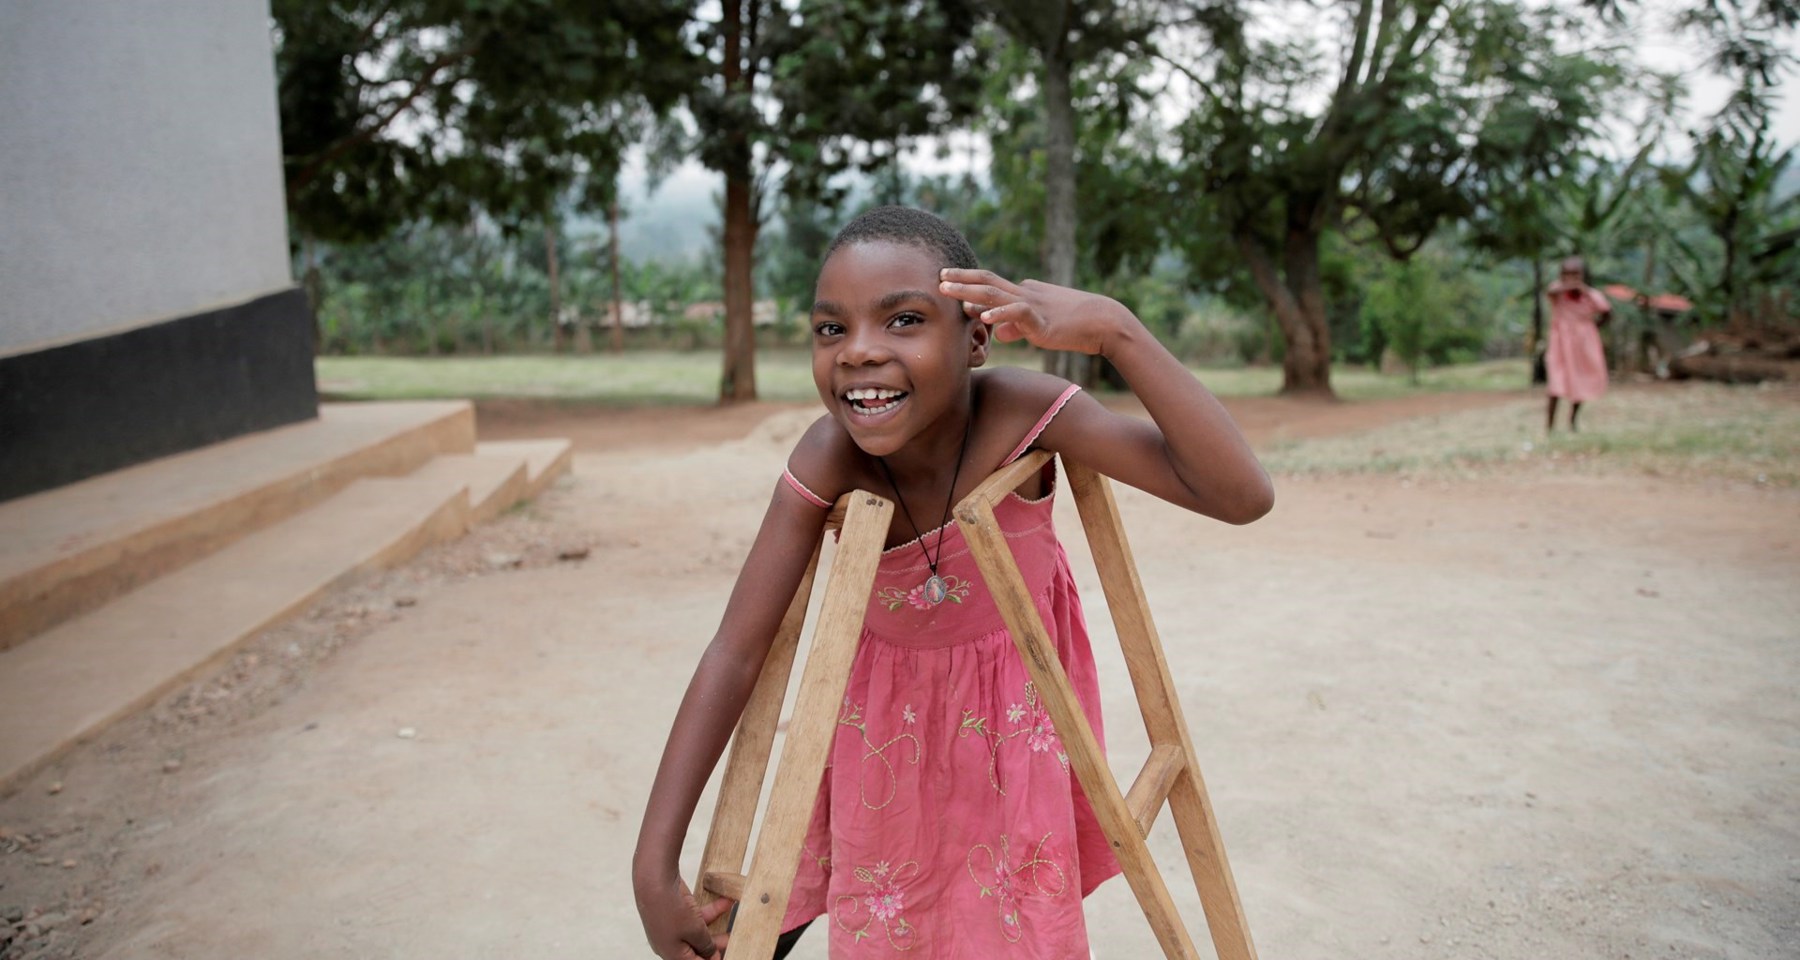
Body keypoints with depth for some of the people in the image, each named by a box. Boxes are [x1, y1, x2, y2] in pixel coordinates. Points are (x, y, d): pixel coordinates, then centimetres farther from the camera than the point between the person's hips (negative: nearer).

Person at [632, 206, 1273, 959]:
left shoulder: (1024, 413, -33)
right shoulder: (828, 461, -29)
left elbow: (1242, 495, -40)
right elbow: (736, 653, -27)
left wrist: (1115, 329, -49)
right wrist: (654, 868, -30)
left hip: (1011, 697, 0)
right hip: (887, 705, 1)